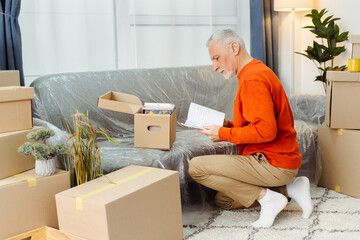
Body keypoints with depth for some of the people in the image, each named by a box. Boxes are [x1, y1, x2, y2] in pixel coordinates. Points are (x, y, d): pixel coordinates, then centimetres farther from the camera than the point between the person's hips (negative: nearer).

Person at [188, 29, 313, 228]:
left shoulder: (252, 79, -19)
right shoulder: (258, 71, 15)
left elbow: (265, 131, -27)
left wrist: (224, 134, -15)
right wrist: (228, 125, 4)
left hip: (273, 163, -11)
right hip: (278, 158, 11)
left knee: (196, 167, -15)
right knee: (223, 200, 20)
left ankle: (266, 198, -10)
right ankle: (288, 188, 10)